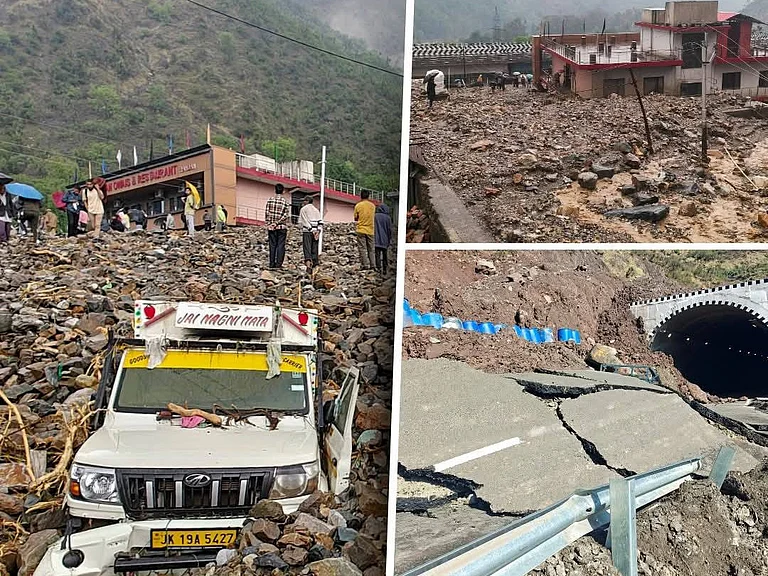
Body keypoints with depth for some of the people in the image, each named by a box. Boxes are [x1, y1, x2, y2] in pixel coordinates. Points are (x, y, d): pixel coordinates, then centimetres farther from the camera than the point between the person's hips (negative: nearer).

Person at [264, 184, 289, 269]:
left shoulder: (270, 200, 2)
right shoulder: (284, 201, -5)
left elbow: (266, 213, 1)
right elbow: (286, 215, -11)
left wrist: (268, 224, 5)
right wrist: (277, 223, -9)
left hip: (271, 227, 2)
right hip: (282, 227, -2)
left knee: (272, 245, 8)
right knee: (280, 245, 1)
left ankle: (272, 264, 8)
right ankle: (279, 264, -2)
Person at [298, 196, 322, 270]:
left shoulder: (303, 209, 2)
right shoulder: (316, 210, 16)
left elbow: (304, 221, -7)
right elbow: (320, 221, 5)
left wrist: (311, 230, -9)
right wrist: (318, 231, -3)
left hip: (307, 231, -4)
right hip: (316, 232, 4)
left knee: (307, 249, -9)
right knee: (314, 249, 9)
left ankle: (308, 264, -26)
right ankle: (314, 263, 7)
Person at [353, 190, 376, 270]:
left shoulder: (358, 205, -5)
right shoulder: (373, 205, 2)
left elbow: (355, 218, 2)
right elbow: (373, 216, 11)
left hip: (361, 230, -3)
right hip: (370, 230, 3)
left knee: (362, 249, 0)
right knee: (371, 249, 10)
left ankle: (365, 266, -4)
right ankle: (372, 265, 8)